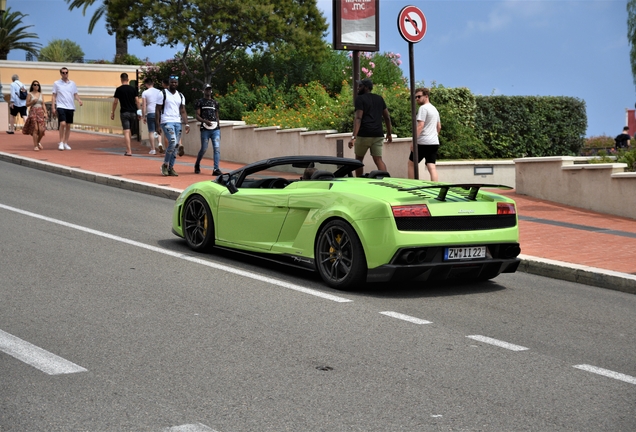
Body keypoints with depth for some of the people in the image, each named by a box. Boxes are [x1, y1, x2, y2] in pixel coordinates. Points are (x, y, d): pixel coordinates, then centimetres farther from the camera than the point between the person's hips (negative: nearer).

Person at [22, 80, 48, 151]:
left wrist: (45, 113, 2)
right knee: (35, 129, -11)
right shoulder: (30, 94, 4)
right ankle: (35, 146, -4)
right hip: (33, 112, -3)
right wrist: (33, 102, -14)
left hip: (40, 112, 3)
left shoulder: (40, 94, 14)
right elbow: (27, 104, 2)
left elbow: (43, 105, 12)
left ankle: (39, 142, 21)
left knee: (41, 130, -7)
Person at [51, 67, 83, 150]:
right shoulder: (56, 83, 3)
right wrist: (53, 107, -4)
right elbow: (54, 96, 3)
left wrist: (79, 100, -7)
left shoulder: (72, 84, 10)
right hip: (61, 107, -4)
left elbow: (75, 94, 14)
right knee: (63, 124, -17)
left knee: (68, 126, 6)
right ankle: (61, 142, -7)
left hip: (70, 107, 4)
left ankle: (66, 143, 14)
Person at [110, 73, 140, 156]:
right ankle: (129, 148, 22)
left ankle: (129, 151, -11)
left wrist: (112, 112, 7)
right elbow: (137, 101, 4)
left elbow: (115, 102, -3)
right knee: (128, 130, 20)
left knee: (126, 131, -6)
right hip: (133, 112, 4)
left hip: (124, 112, -4)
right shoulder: (133, 89, 5)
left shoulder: (119, 89, -4)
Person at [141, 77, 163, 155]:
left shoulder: (145, 93, 0)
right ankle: (160, 143, -9)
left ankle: (152, 149, -1)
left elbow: (144, 106, -3)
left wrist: (143, 116, 1)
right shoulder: (159, 92, 8)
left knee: (151, 131, 1)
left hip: (150, 113, -3)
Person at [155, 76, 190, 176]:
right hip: (167, 122, -5)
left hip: (178, 123, 5)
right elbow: (158, 110, -1)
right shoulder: (163, 94, 0)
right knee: (173, 142, -20)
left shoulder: (181, 96, 14)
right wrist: (158, 125, -8)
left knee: (176, 146, 3)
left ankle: (171, 168, 10)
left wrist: (186, 124, 0)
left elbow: (183, 111, 14)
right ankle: (165, 164, -4)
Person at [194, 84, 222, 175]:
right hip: (205, 129, -3)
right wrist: (205, 121, -19)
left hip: (215, 129, 3)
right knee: (204, 149, 1)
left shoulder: (215, 103, 18)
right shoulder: (200, 102, 5)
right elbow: (197, 116, -1)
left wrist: (218, 126, 14)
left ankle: (216, 169, -12)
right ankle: (197, 165, 27)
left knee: (217, 148, -9)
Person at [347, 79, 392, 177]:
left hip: (364, 134, -4)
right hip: (378, 134, 5)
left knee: (359, 159, 12)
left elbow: (358, 118, -14)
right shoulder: (379, 98, 16)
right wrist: (389, 134, 26)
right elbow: (387, 117, 17)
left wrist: (354, 137, -21)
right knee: (378, 160, 0)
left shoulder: (360, 99, -2)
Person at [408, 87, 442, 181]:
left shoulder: (423, 108, -10)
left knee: (411, 163, 7)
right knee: (432, 167, 0)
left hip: (423, 142, -8)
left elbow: (420, 125, -18)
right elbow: (439, 126, 24)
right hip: (434, 142, 8)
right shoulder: (434, 109, 18)